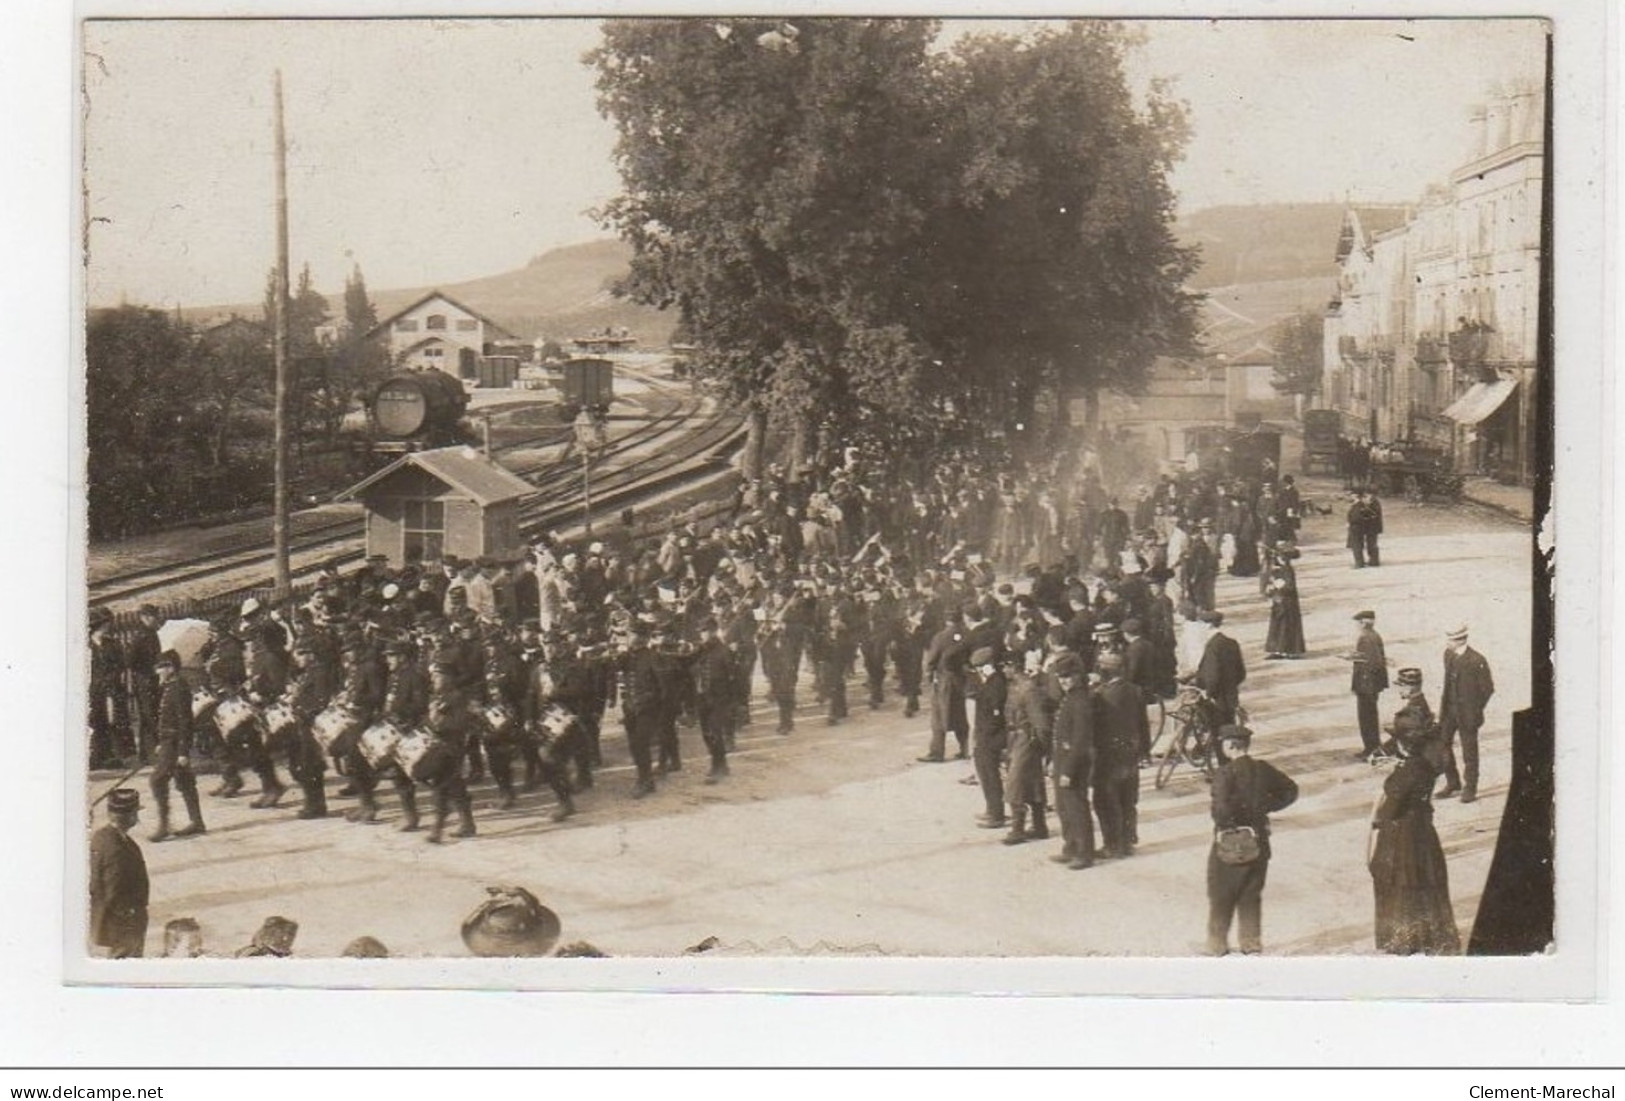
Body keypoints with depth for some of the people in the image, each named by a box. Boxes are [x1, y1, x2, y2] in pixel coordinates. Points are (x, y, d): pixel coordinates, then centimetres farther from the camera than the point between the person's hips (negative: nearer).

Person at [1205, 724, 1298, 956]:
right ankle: (1252, 945, 20)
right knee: (1251, 897, 17)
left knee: (1221, 896, 9)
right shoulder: (1264, 769, 2)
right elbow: (1290, 791, 13)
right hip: (1258, 841, 5)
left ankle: (1218, 946, 15)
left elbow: (1221, 805, -31)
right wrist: (1265, 808, 10)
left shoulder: (1225, 772, -19)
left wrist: (1223, 827, -13)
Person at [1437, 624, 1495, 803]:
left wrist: (1475, 710, -5)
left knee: (1469, 751, 5)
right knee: (1442, 745, 9)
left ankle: (1470, 788, 18)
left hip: (1467, 713, -6)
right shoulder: (1448, 654, 2)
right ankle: (1452, 783, 26)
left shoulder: (1477, 661, -17)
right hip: (1449, 711, 6)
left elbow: (1488, 688, -9)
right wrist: (1444, 704, 11)